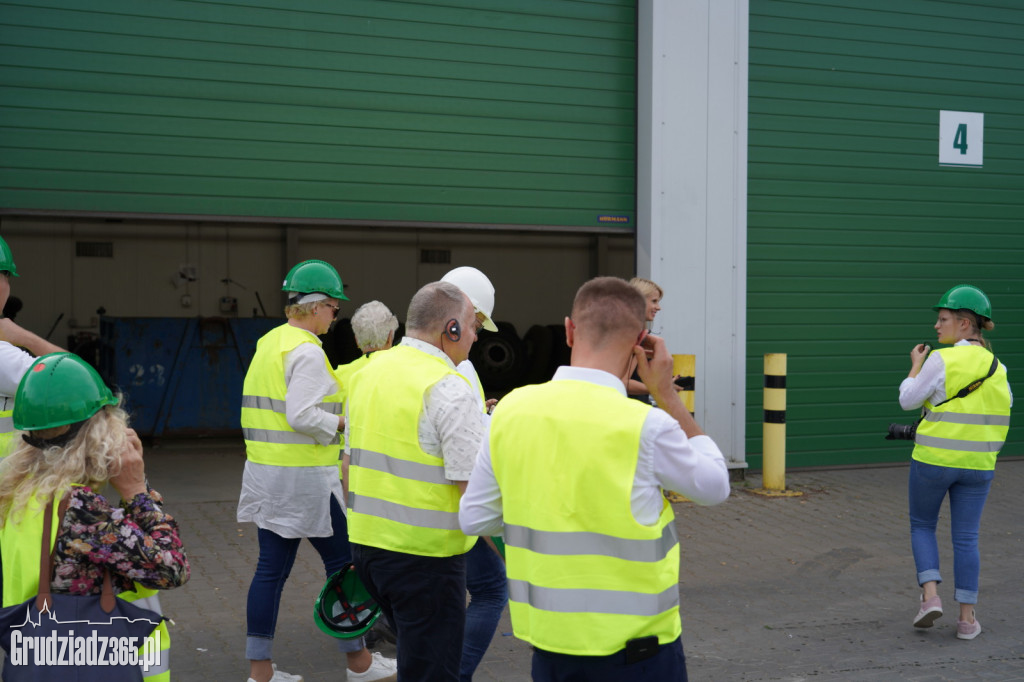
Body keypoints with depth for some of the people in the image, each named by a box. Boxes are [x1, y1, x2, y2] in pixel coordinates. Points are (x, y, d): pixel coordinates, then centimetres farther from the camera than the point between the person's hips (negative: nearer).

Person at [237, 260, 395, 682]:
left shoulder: (268, 343, 12)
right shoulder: (307, 351, -16)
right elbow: (302, 416, -24)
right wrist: (341, 423, -9)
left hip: (264, 470, 8)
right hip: (303, 475, -8)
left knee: (271, 567, 10)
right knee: (342, 561, 6)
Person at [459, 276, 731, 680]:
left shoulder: (511, 410, -6)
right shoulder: (646, 427, -19)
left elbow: (474, 518, 2)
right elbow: (714, 487, 0)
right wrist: (668, 395, 1)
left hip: (546, 638, 4)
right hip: (632, 649, -4)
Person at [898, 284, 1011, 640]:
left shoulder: (941, 360, -13)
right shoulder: (996, 367, 5)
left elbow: (908, 400, -6)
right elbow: (1002, 409, 13)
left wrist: (916, 365, 8)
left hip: (934, 459, -4)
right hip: (977, 464, 4)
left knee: (922, 525, 15)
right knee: (966, 538, 10)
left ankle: (930, 596, -1)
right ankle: (967, 617, 10)